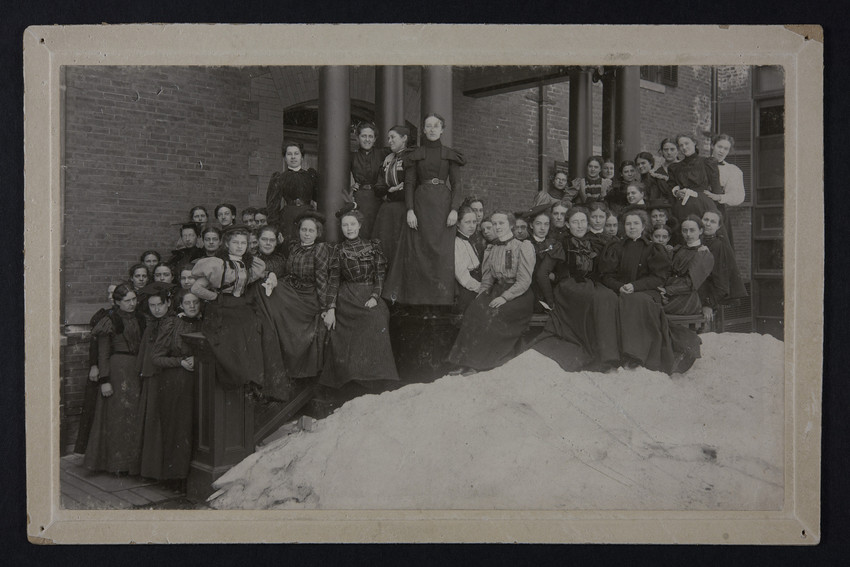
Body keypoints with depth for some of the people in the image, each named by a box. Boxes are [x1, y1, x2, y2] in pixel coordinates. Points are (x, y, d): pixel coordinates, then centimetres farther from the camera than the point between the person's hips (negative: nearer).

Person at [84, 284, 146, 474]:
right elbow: (103, 354, -7)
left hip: (137, 370, 6)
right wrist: (104, 380, -13)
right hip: (117, 369, -6)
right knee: (118, 414, -2)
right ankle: (119, 464, 5)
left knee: (136, 414, 6)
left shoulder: (139, 319, 12)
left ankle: (134, 461, 15)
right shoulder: (110, 321, -5)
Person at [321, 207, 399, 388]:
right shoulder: (339, 251, 10)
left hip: (369, 297, 1)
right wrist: (330, 309, -7)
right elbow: (333, 280, 3)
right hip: (346, 298, -1)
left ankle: (374, 375, -22)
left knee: (378, 316, -29)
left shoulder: (373, 246, 12)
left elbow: (380, 275, 6)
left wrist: (375, 297, -11)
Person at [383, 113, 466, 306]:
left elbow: (457, 184, 4)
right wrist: (410, 210, -8)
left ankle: (441, 298, 3)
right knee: (419, 252, -3)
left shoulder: (450, 155, 9)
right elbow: (409, 183, 4)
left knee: (443, 253, -4)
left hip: (443, 205, 0)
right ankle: (419, 298, 2)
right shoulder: (415, 155, 9)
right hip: (420, 204, 0)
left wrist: (454, 209, -9)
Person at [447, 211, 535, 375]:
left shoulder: (523, 247, -3)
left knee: (495, 314, -32)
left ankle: (476, 362, -24)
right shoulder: (491, 249, 15)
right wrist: (482, 293, -3)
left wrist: (504, 297, -20)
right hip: (497, 290, 5)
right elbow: (487, 278, 16)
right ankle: (466, 360, -29)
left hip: (519, 295, -5)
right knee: (475, 309, -25)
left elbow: (524, 281, -11)